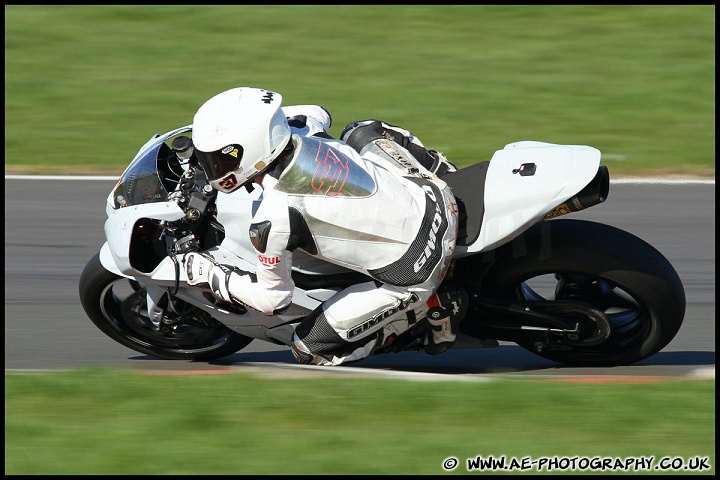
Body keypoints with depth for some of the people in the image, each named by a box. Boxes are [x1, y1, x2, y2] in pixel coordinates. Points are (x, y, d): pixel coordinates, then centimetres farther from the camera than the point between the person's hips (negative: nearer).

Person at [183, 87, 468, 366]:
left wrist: (212, 276, 3)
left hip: (413, 275, -8)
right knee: (362, 133, 30)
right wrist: (257, 121, 28)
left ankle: (433, 305, 5)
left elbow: (273, 299, -10)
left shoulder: (273, 220, -25)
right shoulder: (298, 134, -6)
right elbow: (318, 114, 22)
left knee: (310, 350, 6)